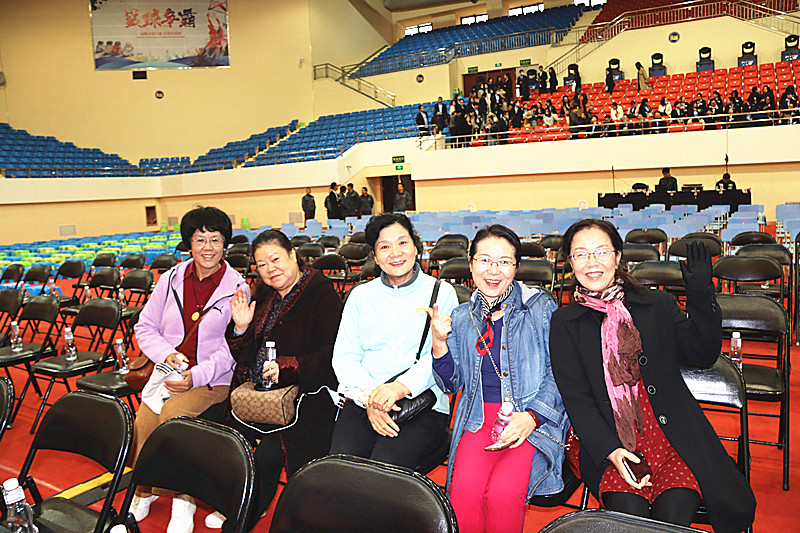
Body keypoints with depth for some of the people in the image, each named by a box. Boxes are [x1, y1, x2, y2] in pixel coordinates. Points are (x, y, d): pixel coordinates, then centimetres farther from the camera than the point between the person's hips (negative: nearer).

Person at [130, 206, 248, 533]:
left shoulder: (237, 289, -4)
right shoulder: (170, 280, 8)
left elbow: (231, 349, -6)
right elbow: (145, 327, 14)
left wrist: (196, 376, -19)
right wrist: (167, 354, -5)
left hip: (213, 380, -4)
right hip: (168, 371, 4)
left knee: (172, 413, -27)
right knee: (145, 417, -18)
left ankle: (182, 502, -10)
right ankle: (143, 490, 11)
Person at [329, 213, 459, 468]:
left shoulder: (441, 293, 8)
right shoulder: (360, 296, 17)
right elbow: (343, 356, 9)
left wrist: (402, 386, -20)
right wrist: (369, 397, -9)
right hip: (361, 401, 3)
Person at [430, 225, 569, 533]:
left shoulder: (541, 308, 2)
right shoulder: (461, 318, 13)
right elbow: (451, 384, 17)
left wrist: (531, 416, -14)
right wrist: (439, 343, -1)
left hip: (535, 421, -2)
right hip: (478, 418, 3)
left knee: (503, 492, -28)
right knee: (464, 489, -26)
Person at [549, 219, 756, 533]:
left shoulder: (659, 305, 11)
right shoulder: (564, 323, 5)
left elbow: (703, 355, 5)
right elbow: (576, 398, -2)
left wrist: (701, 295, -7)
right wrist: (611, 451, -16)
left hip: (673, 438, 1)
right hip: (609, 443, -1)